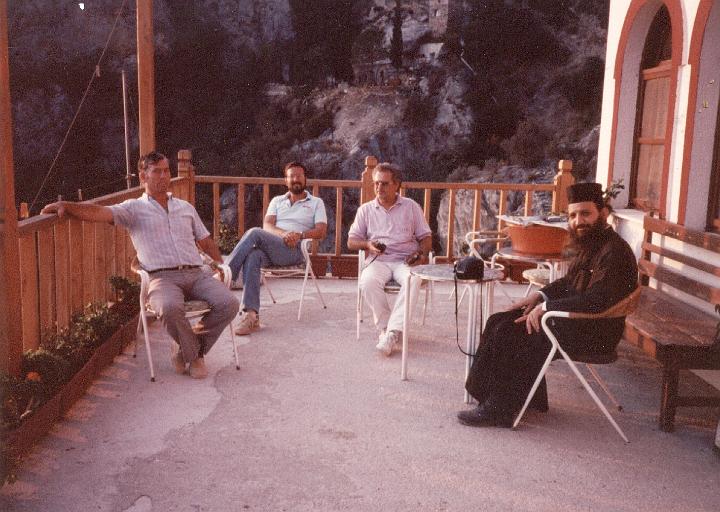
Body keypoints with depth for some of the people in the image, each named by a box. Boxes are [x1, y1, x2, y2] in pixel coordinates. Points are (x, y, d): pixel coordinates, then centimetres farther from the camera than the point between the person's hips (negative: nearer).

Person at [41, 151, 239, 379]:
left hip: (196, 274, 4)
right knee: (170, 308, -39)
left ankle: (191, 349, 1)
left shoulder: (186, 207, 25)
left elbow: (205, 241, 30)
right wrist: (66, 205, -23)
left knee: (229, 303, -23)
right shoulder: (135, 209, 11)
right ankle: (193, 353, -7)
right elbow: (101, 212, -6)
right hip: (162, 277, -4)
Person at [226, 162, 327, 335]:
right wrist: (283, 234, -13)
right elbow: (267, 225, 10)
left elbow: (321, 231, 4)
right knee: (252, 256, -34)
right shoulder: (277, 201, 27)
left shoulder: (316, 203, 18)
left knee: (254, 233, -29)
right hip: (269, 247, 3)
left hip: (294, 251, -3)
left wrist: (300, 234, -15)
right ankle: (251, 315, -41)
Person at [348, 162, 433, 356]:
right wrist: (368, 244, -8)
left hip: (406, 260, -1)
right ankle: (385, 327, -21)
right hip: (379, 260, 1)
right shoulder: (365, 210, 17)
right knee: (368, 281, -34)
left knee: (414, 280, -36)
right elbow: (351, 242, 14)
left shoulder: (411, 207, 15)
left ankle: (392, 332, -38)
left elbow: (426, 237, 14)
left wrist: (422, 254, -8)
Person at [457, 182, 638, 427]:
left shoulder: (614, 251, -20)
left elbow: (597, 300, -31)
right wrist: (540, 295, 4)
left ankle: (499, 410, -5)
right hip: (576, 319, 10)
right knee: (500, 322, 3)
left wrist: (546, 307, -24)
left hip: (593, 333, -10)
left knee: (510, 334, -17)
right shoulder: (591, 244, 12)